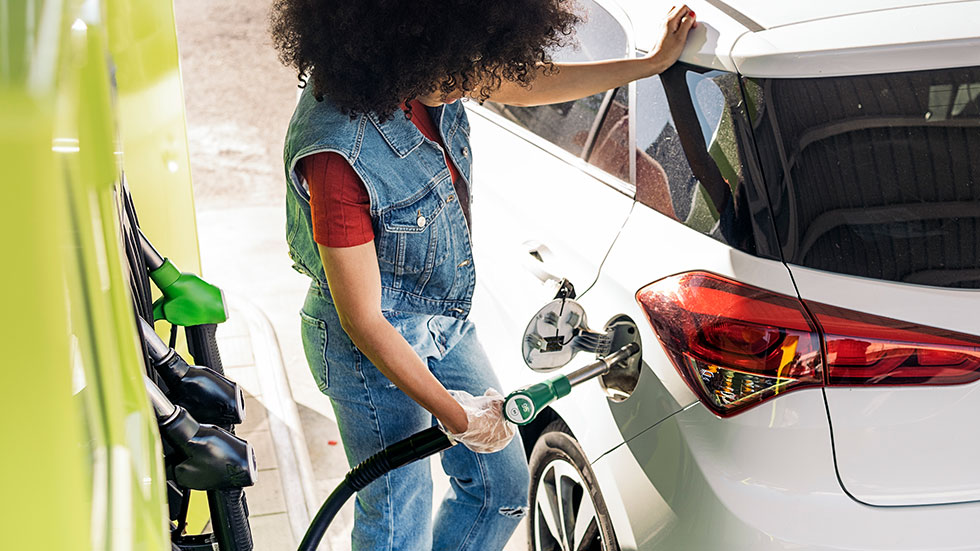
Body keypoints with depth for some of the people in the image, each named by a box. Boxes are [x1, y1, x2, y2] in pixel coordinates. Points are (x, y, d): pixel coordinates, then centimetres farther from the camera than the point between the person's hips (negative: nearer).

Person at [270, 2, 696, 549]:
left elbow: (527, 82, 8)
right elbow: (363, 322, -27)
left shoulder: (429, 82, -13)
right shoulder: (339, 154, -35)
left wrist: (654, 62, 13)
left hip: (446, 319, 8)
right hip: (373, 354, -8)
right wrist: (456, 415, -21)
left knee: (503, 488, 18)